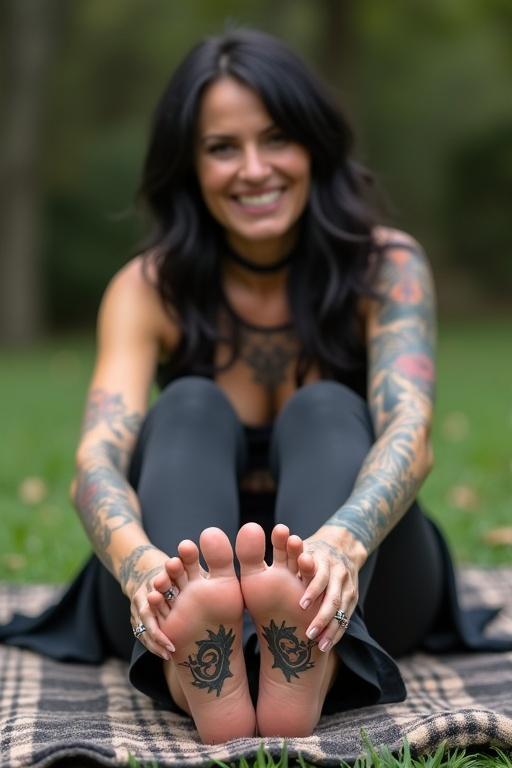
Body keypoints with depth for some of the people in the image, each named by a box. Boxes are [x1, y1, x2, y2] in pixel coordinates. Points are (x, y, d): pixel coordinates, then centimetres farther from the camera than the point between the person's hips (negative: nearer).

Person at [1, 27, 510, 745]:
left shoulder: (385, 267, -10)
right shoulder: (150, 287, -9)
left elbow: (409, 432, -27)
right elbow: (99, 456, -24)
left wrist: (340, 541, -49)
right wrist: (143, 566, -47)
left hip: (362, 583, 0)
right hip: (192, 585, 1)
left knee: (326, 410, -27)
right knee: (190, 409, -26)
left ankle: (307, 669, -54)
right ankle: (196, 669, -53)